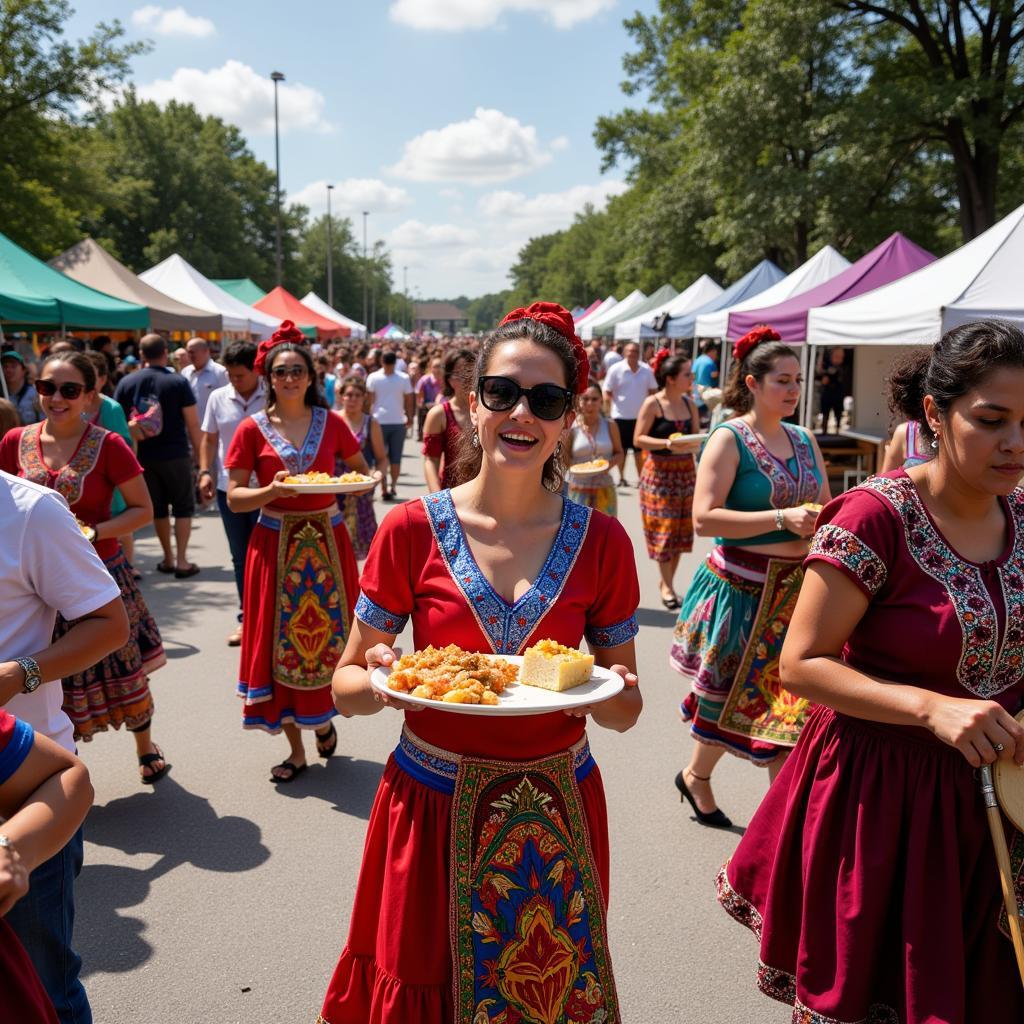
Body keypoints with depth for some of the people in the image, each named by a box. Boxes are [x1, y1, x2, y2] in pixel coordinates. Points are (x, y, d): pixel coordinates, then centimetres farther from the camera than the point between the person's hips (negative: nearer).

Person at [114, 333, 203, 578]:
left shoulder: (126, 383, 0)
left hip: (144, 455, 3)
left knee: (158, 507, 15)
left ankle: (168, 558, 21)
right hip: (175, 454, -3)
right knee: (183, 506, 8)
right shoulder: (178, 382, -8)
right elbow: (192, 423, -8)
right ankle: (181, 560, 2)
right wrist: (199, 452, 0)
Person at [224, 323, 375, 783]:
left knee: (329, 633, 5)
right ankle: (296, 749, 18)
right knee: (281, 640, 4)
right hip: (276, 544, -1)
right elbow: (234, 497, -2)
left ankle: (323, 718, 34)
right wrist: (272, 490, -20)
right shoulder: (253, 429, -2)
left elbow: (363, 470, 14)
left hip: (327, 540, 1)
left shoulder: (331, 422, 2)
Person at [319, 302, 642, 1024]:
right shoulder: (413, 530, -9)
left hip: (556, 814, 1)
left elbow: (625, 713, 3)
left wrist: (602, 692, -19)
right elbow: (344, 686, -2)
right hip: (433, 806, -1)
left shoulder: (601, 542, -5)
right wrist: (382, 681, -23)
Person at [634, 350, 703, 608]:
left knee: (681, 528, 8)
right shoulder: (653, 404, -9)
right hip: (659, 471, -5)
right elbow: (638, 439, -11)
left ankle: (667, 580, 22)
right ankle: (667, 585, 7)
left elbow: (697, 436, 11)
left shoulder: (690, 403, 7)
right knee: (663, 528, -3)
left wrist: (692, 443, -12)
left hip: (686, 471, 5)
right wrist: (666, 443, -24)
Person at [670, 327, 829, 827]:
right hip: (742, 589, -5)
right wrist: (782, 518, -24)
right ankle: (696, 776, 34)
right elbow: (704, 518, -19)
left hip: (797, 589, 5)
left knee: (790, 702, 6)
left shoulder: (804, 441, 9)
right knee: (731, 695, 9)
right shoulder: (729, 439, -10)